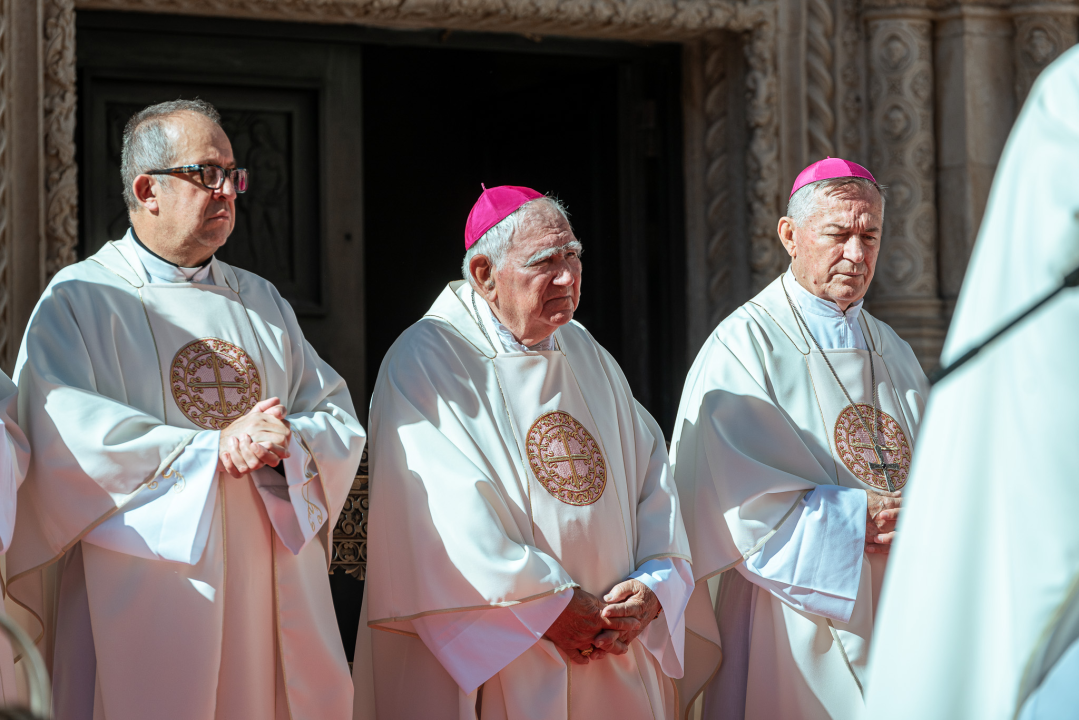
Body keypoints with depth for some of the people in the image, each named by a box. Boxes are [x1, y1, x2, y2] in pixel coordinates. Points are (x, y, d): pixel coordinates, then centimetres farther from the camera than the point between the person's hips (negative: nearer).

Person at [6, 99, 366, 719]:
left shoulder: (262, 302, 18)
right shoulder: (79, 300, -2)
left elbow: (341, 422, 10)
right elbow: (64, 438, -17)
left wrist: (286, 443, -13)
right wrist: (213, 446, -16)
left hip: (276, 593, 5)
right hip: (149, 601, -5)